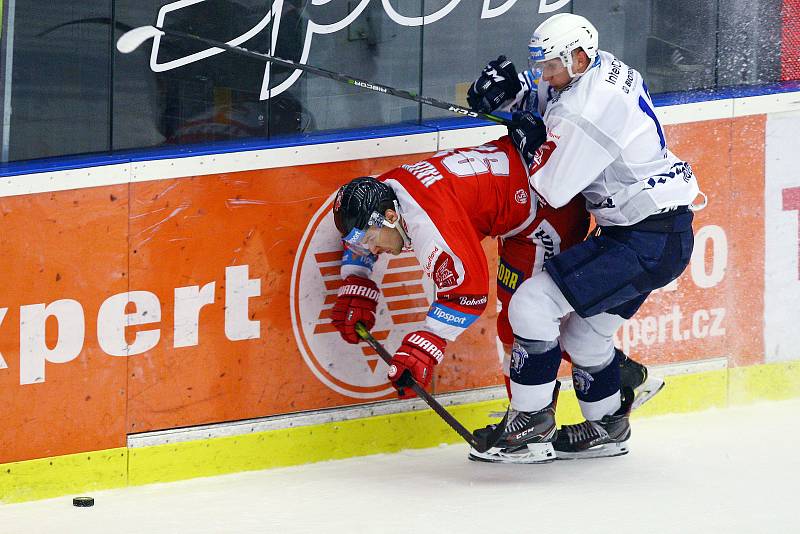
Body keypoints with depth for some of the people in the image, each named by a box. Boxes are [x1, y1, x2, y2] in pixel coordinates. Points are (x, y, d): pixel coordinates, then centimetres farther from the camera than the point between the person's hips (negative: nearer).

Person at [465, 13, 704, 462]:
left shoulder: (587, 110, -23)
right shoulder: (604, 68, 7)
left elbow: (552, 189, -18)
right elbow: (544, 95, 25)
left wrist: (528, 137, -3)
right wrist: (510, 91, 4)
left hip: (651, 243, -11)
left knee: (534, 303, -13)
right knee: (584, 329, 22)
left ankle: (531, 419, -4)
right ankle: (607, 428, 37)